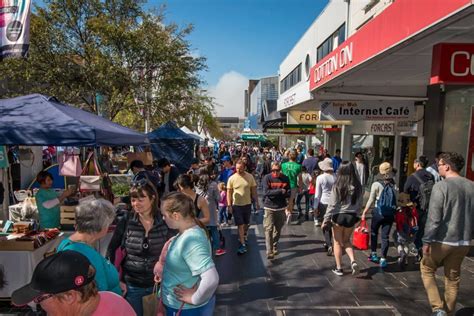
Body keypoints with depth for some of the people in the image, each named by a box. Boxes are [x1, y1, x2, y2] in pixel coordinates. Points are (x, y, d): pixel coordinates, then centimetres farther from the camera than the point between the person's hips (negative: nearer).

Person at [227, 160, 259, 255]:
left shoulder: (250, 177, -6)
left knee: (246, 223, 19)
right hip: (236, 205, -2)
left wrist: (257, 202, 2)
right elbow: (229, 192, -4)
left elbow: (254, 190, 2)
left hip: (247, 204, 2)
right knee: (240, 225, -1)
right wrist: (229, 205, -9)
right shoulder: (232, 178, -9)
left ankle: (244, 235, 47)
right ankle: (243, 245, 6)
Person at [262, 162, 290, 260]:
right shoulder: (267, 178, -5)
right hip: (269, 207, -3)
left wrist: (274, 193, -18)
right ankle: (269, 252, -7)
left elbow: (288, 193, -2)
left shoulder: (285, 179, 2)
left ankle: (275, 247, 31)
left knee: (278, 229, 13)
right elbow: (266, 192, -15)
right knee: (269, 229, -9)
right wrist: (280, 191, -18)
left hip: (281, 208, 3)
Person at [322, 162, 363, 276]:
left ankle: (339, 268, 21)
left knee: (338, 243, 13)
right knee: (346, 241, 24)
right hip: (351, 217, 3)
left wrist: (326, 219, -8)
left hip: (338, 216, -3)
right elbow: (360, 204, 4)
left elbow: (332, 205, -15)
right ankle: (353, 261, 4)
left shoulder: (337, 186, -17)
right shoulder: (358, 187, -6)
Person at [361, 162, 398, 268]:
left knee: (374, 233, 18)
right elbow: (397, 201, 1)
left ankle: (373, 254, 26)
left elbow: (371, 200, -9)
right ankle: (383, 259, 8)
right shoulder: (394, 185, -2)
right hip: (390, 214, 2)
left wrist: (364, 212, -1)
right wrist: (395, 213, 14)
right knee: (385, 236, 7)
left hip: (378, 212, -2)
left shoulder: (376, 184, -10)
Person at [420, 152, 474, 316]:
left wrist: (427, 241, -14)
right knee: (453, 277, 18)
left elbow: (434, 218, -19)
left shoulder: (441, 186, -16)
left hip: (442, 240, -6)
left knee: (427, 269, 14)